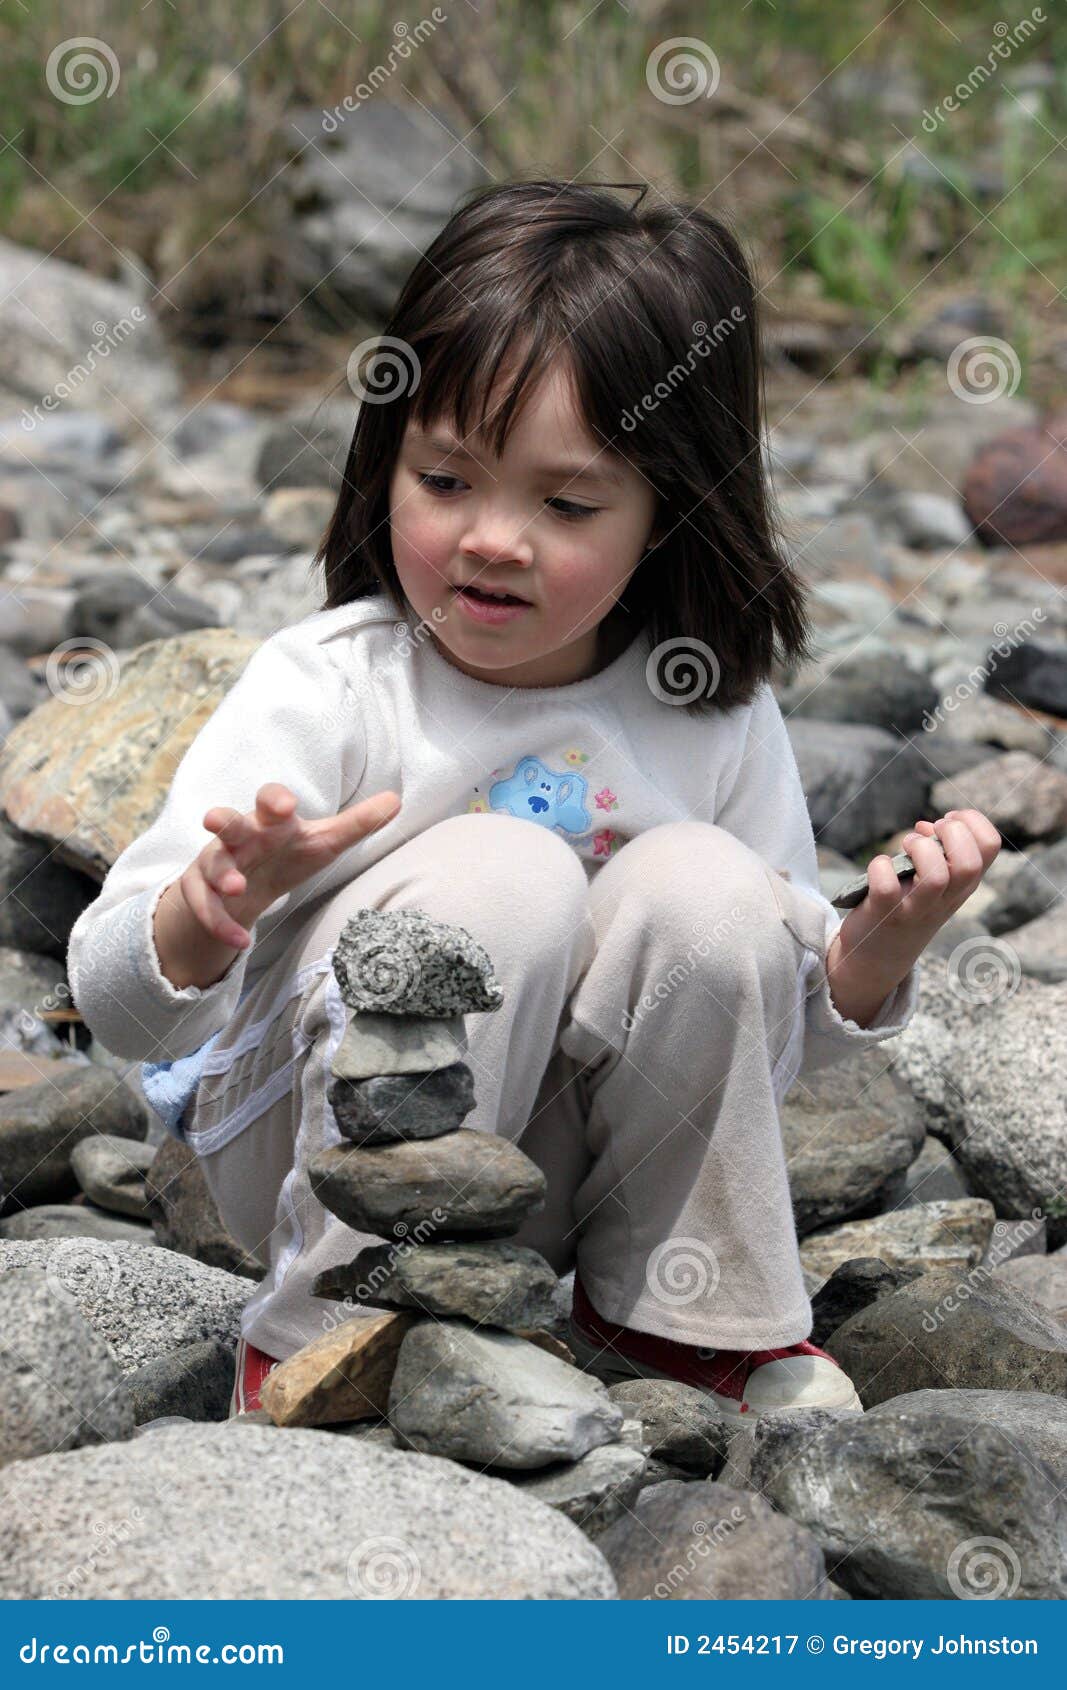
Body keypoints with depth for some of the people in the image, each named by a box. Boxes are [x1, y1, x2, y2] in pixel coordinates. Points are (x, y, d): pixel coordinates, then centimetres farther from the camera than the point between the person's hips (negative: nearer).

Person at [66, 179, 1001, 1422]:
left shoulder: (714, 718, -5)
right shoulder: (325, 691, -17)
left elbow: (770, 1045, 5)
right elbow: (122, 1010, -23)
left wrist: (881, 945, -16)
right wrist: (213, 908, -45)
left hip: (559, 1167, 3)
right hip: (305, 1150, -3)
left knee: (704, 888, -21)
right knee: (504, 877, -28)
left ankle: (677, 1316, -3)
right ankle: (319, 1340, -18)